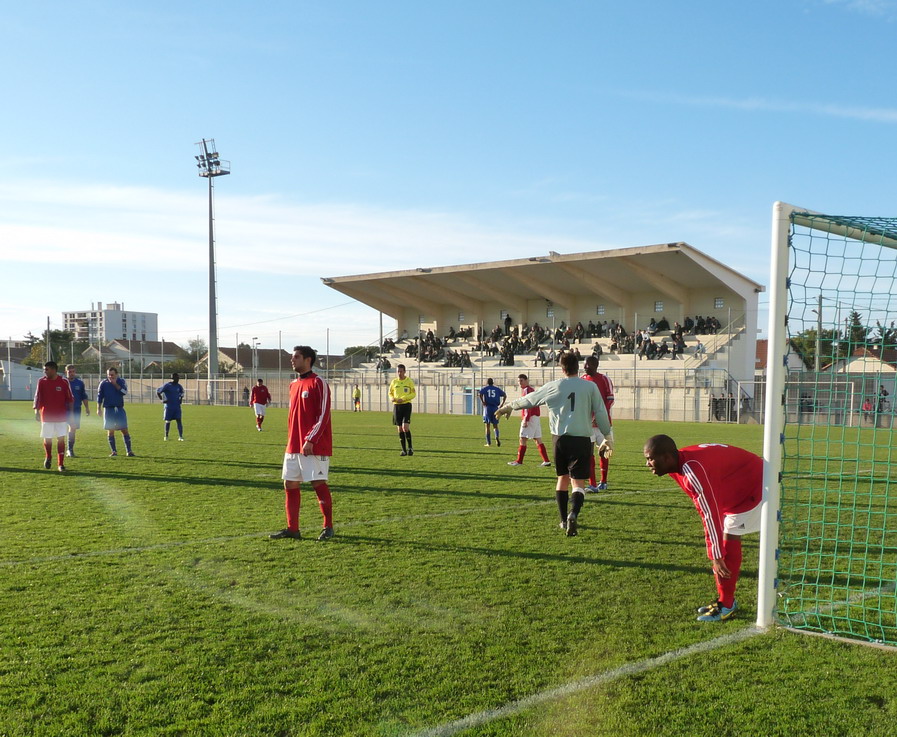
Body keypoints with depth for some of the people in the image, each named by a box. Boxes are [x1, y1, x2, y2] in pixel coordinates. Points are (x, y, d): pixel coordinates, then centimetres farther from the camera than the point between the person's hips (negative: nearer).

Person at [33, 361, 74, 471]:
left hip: (61, 417, -1)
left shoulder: (63, 382, -3)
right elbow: (37, 397, 0)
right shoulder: (42, 381, 0)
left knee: (61, 439, -4)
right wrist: (36, 411, -10)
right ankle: (47, 458, 35)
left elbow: (70, 399, 3)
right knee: (47, 439, 8)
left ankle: (61, 464, 1)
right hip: (47, 416, 1)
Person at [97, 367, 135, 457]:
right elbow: (99, 397, 5)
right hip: (108, 409, 0)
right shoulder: (103, 383, 2)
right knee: (110, 431, 2)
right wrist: (98, 409, 0)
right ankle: (114, 451, 11)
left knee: (124, 429, -4)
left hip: (119, 409, 0)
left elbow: (124, 392, -12)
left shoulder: (121, 381, 3)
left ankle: (129, 451, 0)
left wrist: (115, 384, -16)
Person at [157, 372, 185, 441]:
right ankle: (166, 436, 19)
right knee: (168, 421, 4)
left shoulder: (178, 386, 7)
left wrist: (181, 399, 11)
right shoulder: (167, 385, -9)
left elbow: (182, 392, 27)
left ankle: (180, 436, -7)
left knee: (179, 420, -5)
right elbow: (158, 392, -6)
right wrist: (162, 400, -11)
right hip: (168, 406, -4)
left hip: (177, 406, 4)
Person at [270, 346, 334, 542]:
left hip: (314, 447, -8)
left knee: (318, 483, -4)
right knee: (290, 484, 7)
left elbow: (323, 416, -14)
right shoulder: (294, 385, 16)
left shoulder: (318, 383, -9)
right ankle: (292, 529, 15)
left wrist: (310, 440, -20)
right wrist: (292, 442, 15)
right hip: (293, 446, 8)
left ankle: (328, 527, 8)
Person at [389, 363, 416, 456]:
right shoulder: (394, 382, 8)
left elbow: (414, 393, -1)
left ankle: (410, 447, 2)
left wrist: (403, 398, -14)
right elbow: (390, 393, 16)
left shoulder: (409, 381, 0)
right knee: (400, 429, 4)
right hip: (396, 406, 3)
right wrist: (392, 398, -8)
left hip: (406, 405, -3)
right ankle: (404, 450, 12)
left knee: (405, 427, -15)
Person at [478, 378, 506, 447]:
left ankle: (488, 443, 4)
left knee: (487, 426, 5)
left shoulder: (485, 388, 6)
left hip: (487, 408, -2)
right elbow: (505, 395, 6)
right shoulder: (497, 389, 13)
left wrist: (482, 402, -8)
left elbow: (480, 394, -15)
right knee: (495, 425, 10)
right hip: (495, 408, 2)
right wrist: (502, 404, 6)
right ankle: (497, 437, -19)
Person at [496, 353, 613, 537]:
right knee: (578, 482, -2)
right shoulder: (590, 387, 2)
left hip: (561, 439, 2)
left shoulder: (553, 386, 4)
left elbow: (529, 399, 15)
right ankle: (573, 514, -28)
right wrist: (608, 439, 14)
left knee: (562, 478, 18)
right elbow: (601, 414, 3)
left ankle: (564, 520, 23)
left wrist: (509, 407, 32)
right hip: (582, 439, -2)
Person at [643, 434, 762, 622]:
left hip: (754, 486, -9)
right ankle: (725, 599, 19)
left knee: (728, 543, -10)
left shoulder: (692, 470, -35)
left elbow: (711, 514, -32)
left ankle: (726, 605, -2)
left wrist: (717, 557, -26)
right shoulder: (678, 467, -5)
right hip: (737, 487, 9)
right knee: (724, 542, 9)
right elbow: (707, 510, 5)